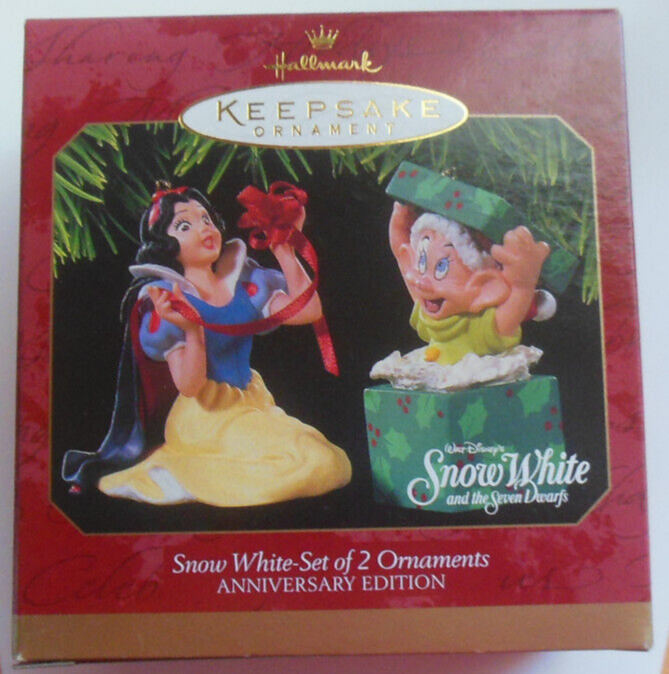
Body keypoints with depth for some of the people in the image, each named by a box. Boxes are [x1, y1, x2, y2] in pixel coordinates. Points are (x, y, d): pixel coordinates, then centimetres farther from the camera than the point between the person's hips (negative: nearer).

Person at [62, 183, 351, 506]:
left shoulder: (244, 280, 5)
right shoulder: (167, 299, -10)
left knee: (336, 466, 0)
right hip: (206, 418, -8)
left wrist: (284, 249, -5)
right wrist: (192, 330, -34)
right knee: (314, 464, -21)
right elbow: (189, 386, -18)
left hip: (254, 404, 8)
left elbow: (309, 310, -4)